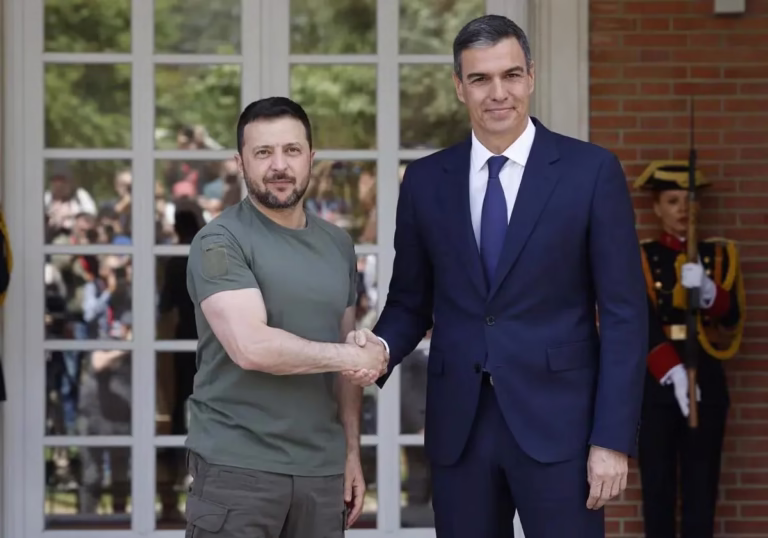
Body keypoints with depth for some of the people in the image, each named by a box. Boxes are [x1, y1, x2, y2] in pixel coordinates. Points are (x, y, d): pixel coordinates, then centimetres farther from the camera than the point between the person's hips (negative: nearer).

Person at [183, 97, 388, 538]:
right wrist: (346, 357, -9)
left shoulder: (338, 245, 13)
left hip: (322, 469, 5)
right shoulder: (220, 244, -7)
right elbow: (251, 347, -19)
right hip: (238, 467, -5)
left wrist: (352, 452, 11)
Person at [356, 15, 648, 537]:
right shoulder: (425, 180, 8)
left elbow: (624, 313, -4)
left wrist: (613, 438, -10)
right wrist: (382, 347, -9)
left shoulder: (592, 171, -2)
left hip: (557, 420, -3)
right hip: (458, 425, 3)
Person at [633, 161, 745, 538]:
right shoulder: (640, 258, 3)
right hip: (656, 381, -2)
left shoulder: (720, 254, 9)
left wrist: (707, 291, -26)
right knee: (657, 483, -1)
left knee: (701, 484, 1)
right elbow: (644, 322, -10)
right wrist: (671, 371, -25)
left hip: (706, 379, 2)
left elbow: (732, 316, -4)